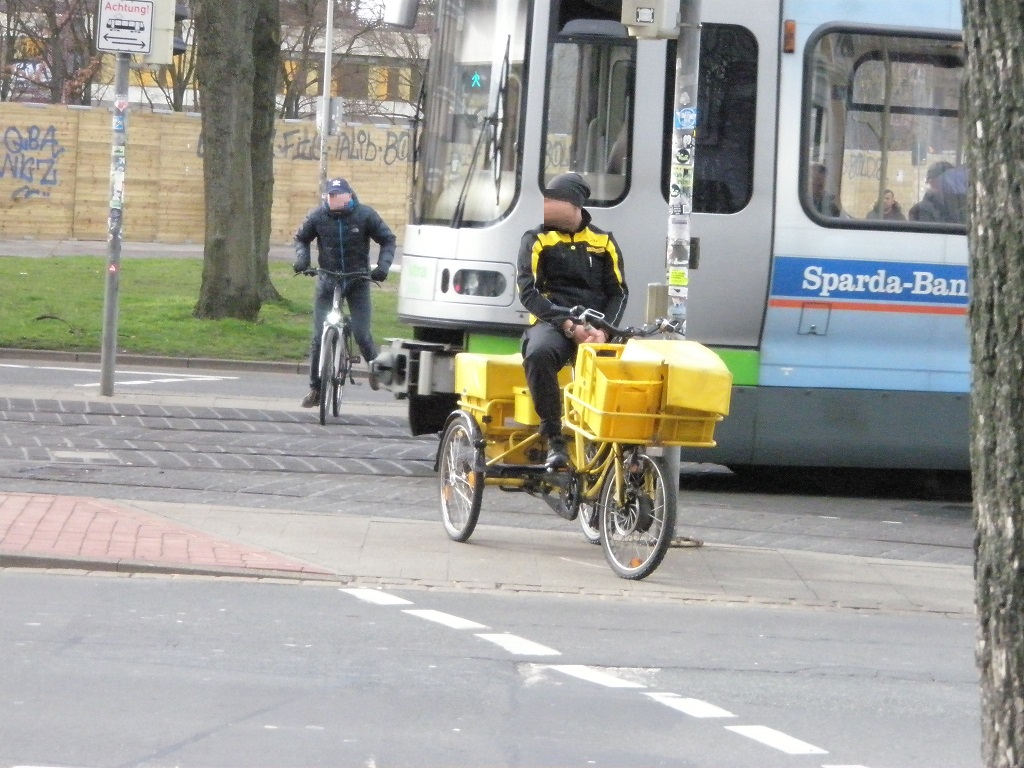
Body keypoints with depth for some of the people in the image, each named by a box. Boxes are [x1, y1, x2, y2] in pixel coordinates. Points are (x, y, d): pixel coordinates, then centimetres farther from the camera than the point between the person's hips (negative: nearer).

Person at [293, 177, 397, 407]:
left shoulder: (365, 215, -9)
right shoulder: (318, 216, -6)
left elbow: (388, 240, 1)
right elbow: (301, 239, 12)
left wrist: (383, 265, -14)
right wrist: (301, 257, -8)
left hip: (358, 281, -1)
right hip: (327, 281, 1)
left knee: (362, 334, -9)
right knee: (318, 337, -5)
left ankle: (373, 364, 26)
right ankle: (315, 388, 7)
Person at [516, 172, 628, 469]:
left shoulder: (604, 242, 16)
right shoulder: (537, 239, 9)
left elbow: (618, 292, 12)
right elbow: (528, 291, -1)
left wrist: (602, 331, -9)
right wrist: (568, 325, -15)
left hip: (594, 326, 2)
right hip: (551, 321, -2)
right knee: (539, 354, -39)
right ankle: (554, 441, -33)